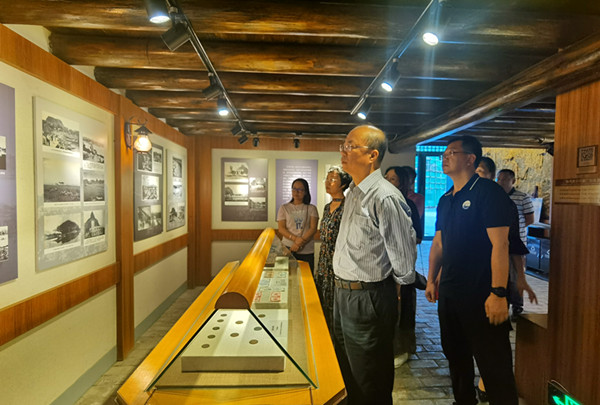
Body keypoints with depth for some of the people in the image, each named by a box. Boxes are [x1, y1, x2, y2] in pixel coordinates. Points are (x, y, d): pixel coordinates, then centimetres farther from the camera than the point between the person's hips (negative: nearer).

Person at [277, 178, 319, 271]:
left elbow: (313, 228, -2)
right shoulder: (284, 208, 9)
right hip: (288, 249, 0)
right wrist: (295, 239, -15)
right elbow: (281, 228, 0)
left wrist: (300, 242, -14)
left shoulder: (311, 208, 8)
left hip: (307, 251, 0)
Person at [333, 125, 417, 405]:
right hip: (343, 293, 9)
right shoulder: (354, 193, 7)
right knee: (349, 375, 27)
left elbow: (403, 250, -17)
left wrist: (402, 281, 0)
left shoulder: (385, 197, -23)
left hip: (368, 299, -9)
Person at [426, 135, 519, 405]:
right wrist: (431, 279, 15)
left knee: (494, 367, 4)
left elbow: (500, 244, -18)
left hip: (481, 297, -8)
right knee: (456, 355, 21)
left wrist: (498, 293, -22)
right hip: (449, 293, 8)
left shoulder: (488, 192, -12)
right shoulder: (445, 200, 11)